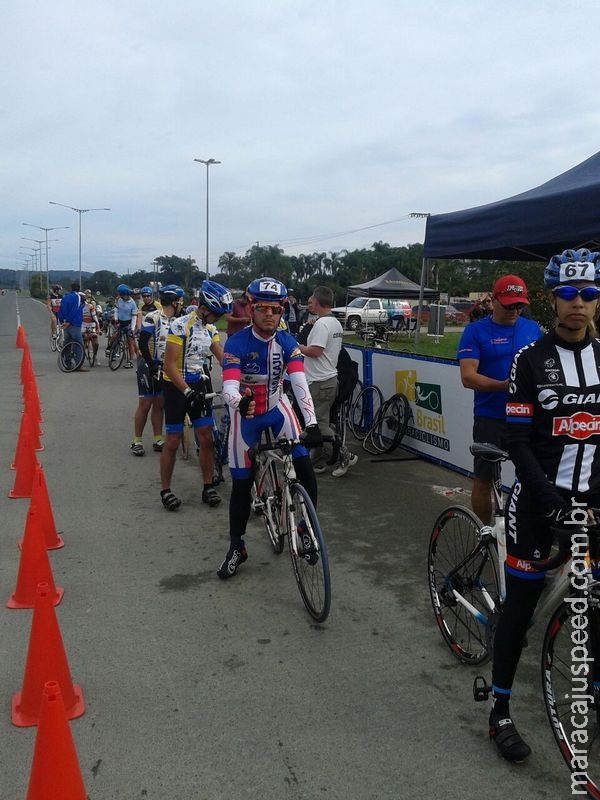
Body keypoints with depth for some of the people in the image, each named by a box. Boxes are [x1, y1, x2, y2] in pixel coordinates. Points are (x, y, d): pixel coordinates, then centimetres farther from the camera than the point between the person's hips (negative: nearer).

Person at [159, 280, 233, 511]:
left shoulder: (210, 329, 4)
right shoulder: (180, 325, -18)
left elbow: (223, 359, 1)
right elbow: (169, 365, -21)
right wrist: (187, 391, -29)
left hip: (199, 385, 6)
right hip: (176, 386, -6)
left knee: (206, 438, 2)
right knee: (173, 441, 1)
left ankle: (208, 486, 14)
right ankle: (165, 490, 14)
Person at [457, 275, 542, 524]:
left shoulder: (532, 329, 8)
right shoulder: (475, 331, -4)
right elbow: (468, 377, -12)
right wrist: (503, 385, -27)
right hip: (490, 419, -2)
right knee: (484, 480, 8)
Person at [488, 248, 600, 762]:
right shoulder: (531, 359, -6)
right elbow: (518, 442, -11)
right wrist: (553, 500, -20)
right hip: (538, 498, -3)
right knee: (521, 606, 4)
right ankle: (500, 711, 20)